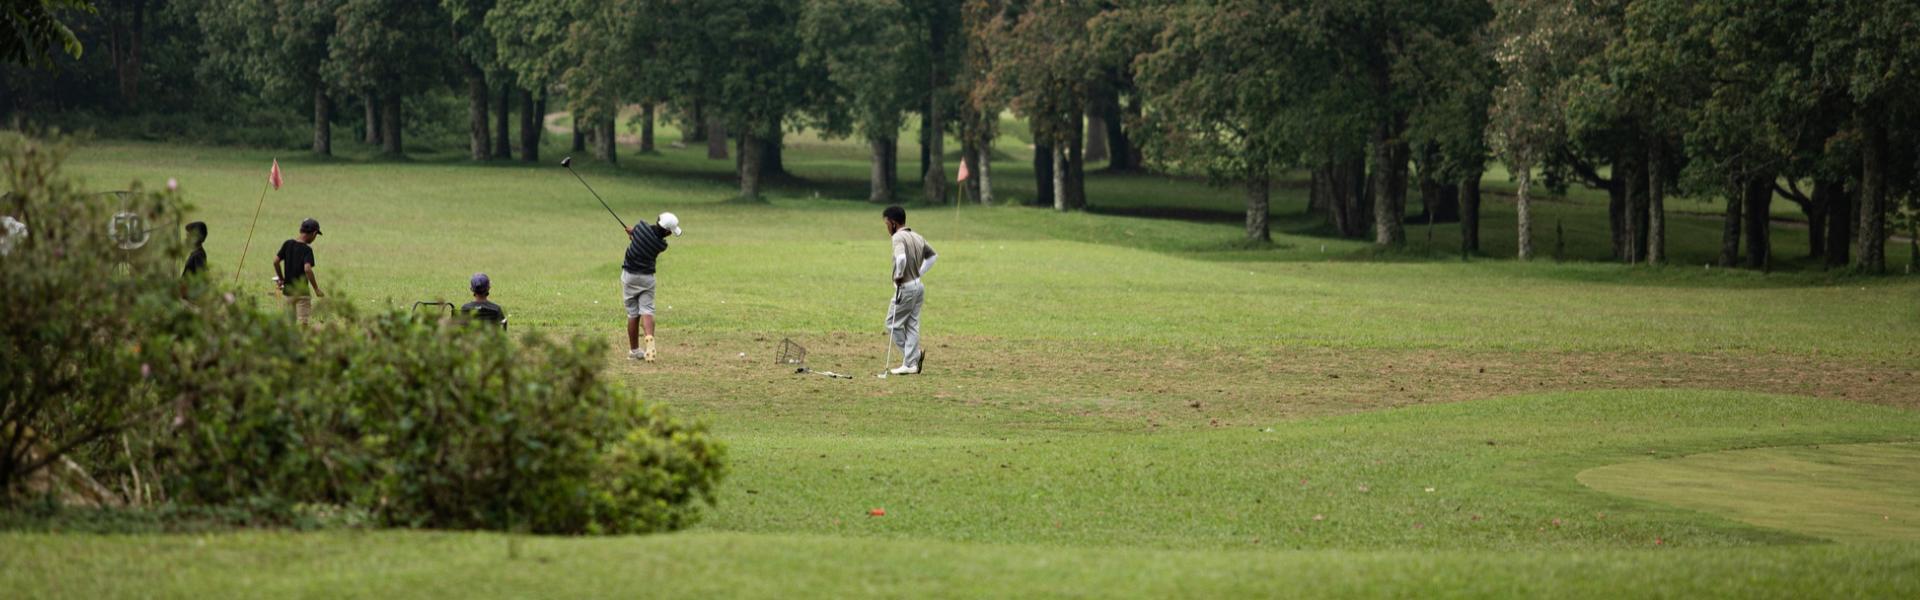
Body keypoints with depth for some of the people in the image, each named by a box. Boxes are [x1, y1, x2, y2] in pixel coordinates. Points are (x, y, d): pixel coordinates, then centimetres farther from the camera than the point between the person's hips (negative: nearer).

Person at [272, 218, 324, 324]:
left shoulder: (287, 244, 3)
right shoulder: (306, 249, -14)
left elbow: (276, 261, 1)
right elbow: (307, 269, -26)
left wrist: (281, 279, 14)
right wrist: (316, 289, -19)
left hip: (288, 291, 6)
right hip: (302, 291, -6)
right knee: (303, 321, -3)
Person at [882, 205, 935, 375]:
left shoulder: (898, 237, -15)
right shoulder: (918, 237, 11)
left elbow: (901, 257, -33)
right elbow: (932, 255, 23)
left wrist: (898, 276, -19)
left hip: (906, 287, -8)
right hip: (919, 286, 8)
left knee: (893, 324, 4)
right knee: (912, 325, 9)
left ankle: (915, 353, 1)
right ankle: (911, 364, 6)